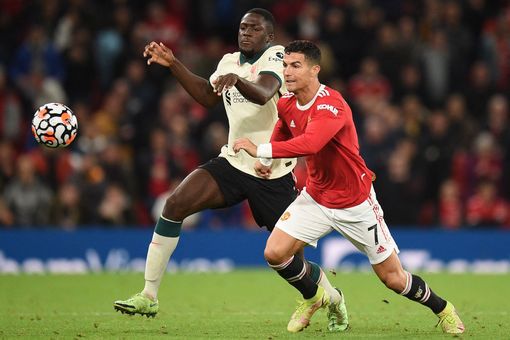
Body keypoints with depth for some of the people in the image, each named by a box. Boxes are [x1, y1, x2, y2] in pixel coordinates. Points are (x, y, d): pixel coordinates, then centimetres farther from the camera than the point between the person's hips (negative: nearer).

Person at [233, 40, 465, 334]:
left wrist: (261, 150, -44)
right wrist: (267, 162, 2)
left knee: (393, 278, 0)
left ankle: (442, 308, 29)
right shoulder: (286, 104, -3)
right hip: (316, 197, 6)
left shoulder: (332, 105, -28)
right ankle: (314, 297, 18)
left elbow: (309, 144, -45)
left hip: (356, 203, -6)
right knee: (275, 253, -11)